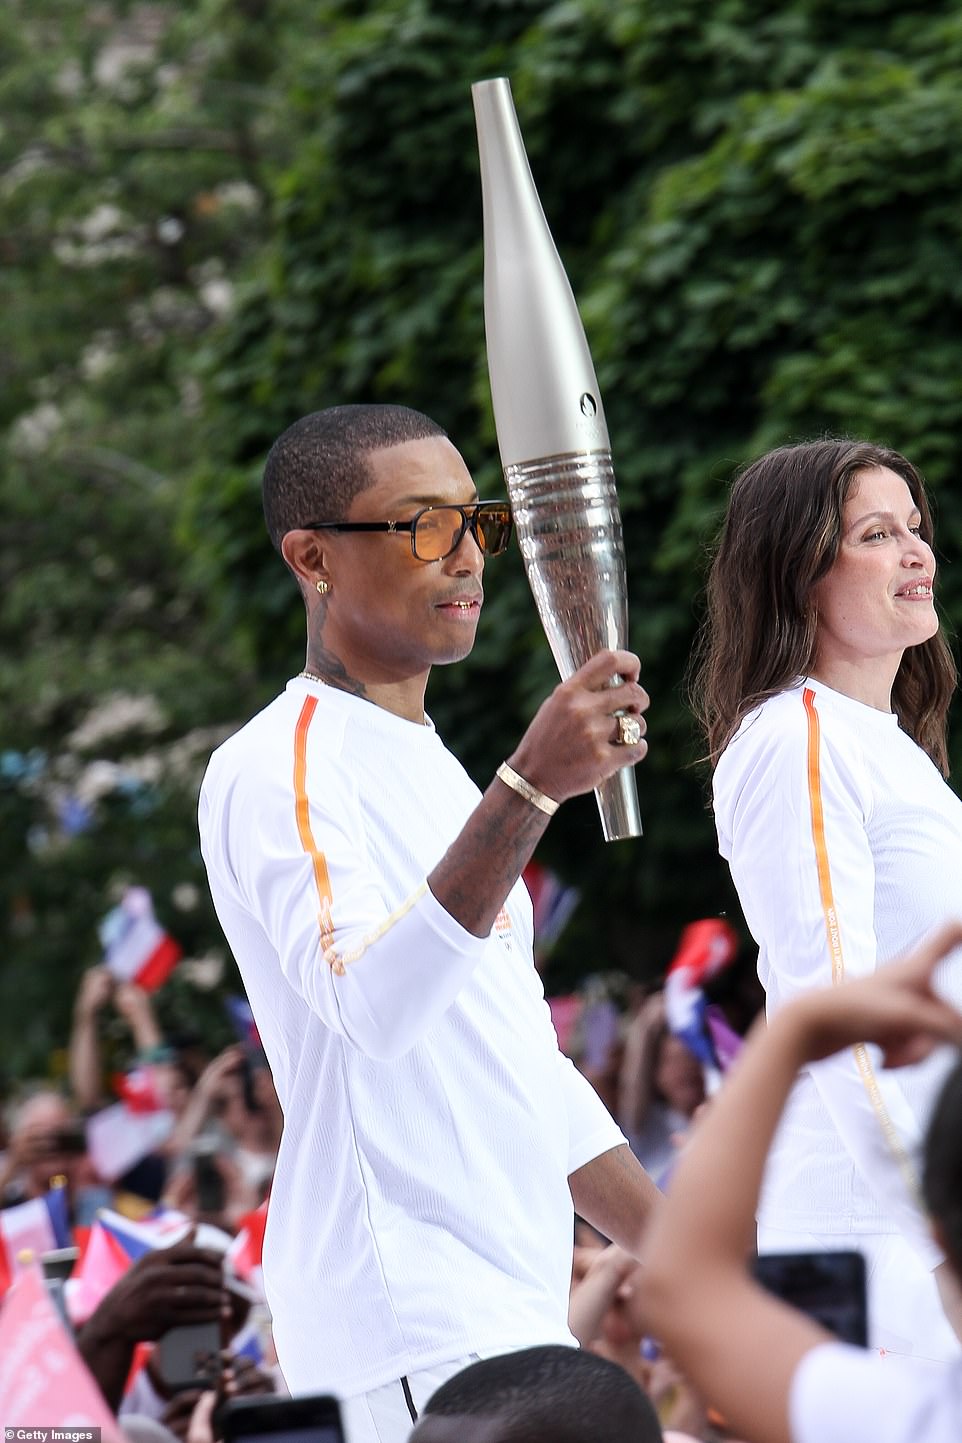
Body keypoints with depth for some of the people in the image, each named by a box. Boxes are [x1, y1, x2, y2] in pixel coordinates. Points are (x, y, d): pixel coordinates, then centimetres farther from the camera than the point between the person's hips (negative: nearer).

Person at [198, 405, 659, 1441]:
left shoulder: (430, 770, 21)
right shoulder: (272, 772, -10)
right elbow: (372, 1005, -28)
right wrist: (529, 788, -38)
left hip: (513, 1311, 9)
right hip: (414, 1334, -9)